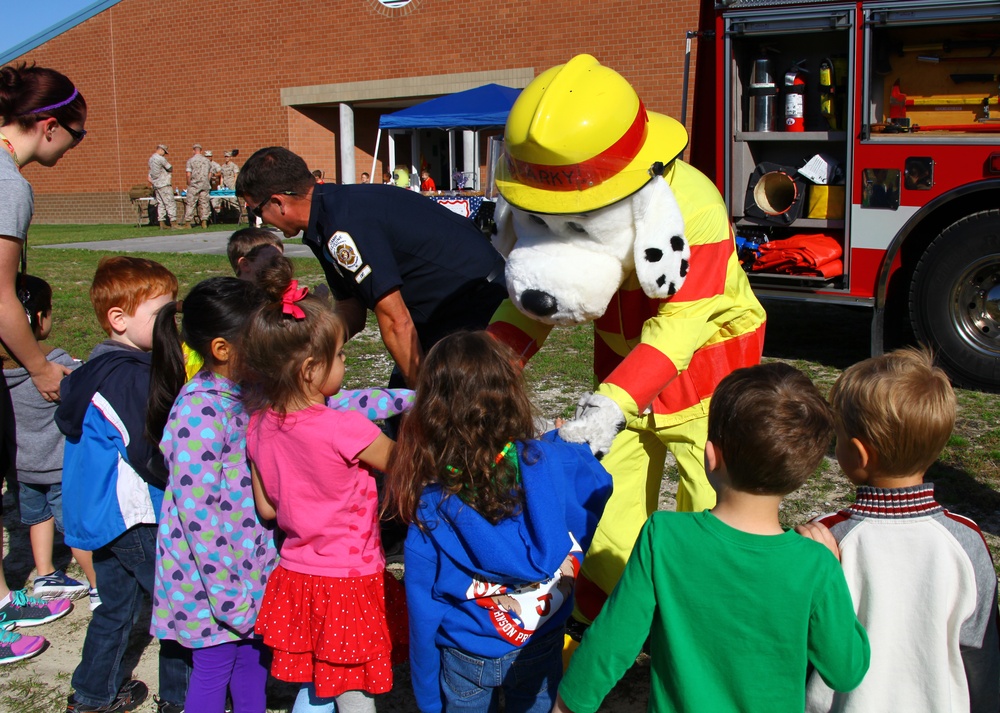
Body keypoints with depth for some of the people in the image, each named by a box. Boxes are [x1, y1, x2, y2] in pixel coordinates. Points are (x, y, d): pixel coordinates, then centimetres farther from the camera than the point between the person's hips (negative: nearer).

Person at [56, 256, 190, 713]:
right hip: (135, 519, -10)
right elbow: (154, 458, -25)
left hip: (104, 516, 10)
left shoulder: (100, 369, 10)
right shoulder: (130, 377, -22)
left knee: (116, 604, 21)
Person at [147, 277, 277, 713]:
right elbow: (196, 511, -24)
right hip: (212, 576, -8)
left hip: (252, 566, 8)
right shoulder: (201, 414, -24)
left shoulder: (242, 394, 2)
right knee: (213, 670, 8)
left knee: (254, 658, 19)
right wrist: (227, 596, -22)